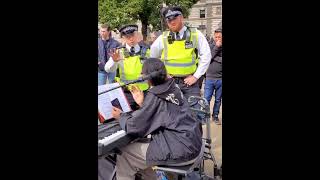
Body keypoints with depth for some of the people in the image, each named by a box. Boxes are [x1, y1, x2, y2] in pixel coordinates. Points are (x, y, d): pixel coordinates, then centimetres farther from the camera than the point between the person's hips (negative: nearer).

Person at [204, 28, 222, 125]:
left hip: (220, 79, 1)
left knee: (218, 99, 11)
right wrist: (216, 47, -12)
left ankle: (215, 116, 27)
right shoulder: (210, 47, 3)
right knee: (206, 99, 3)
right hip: (209, 78, 0)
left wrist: (214, 58, -12)